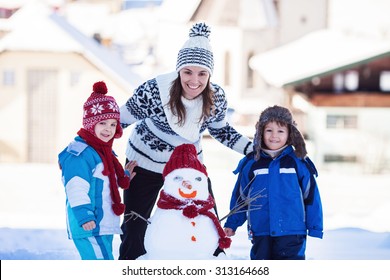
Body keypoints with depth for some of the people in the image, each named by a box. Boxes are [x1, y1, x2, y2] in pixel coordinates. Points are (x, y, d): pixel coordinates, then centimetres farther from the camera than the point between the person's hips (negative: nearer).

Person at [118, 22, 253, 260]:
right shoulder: (152, 92, -30)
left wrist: (254, 149, -3)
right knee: (134, 231, 1)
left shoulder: (216, 99, -18)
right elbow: (120, 121, -15)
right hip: (145, 164, -3)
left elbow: (221, 130, 3)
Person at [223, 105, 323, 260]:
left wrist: (315, 227, 4)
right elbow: (240, 196, 14)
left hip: (291, 232, -2)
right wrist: (232, 224, 14)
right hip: (260, 232, 2)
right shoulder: (251, 163, 4)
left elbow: (311, 197, 5)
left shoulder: (298, 163, 1)